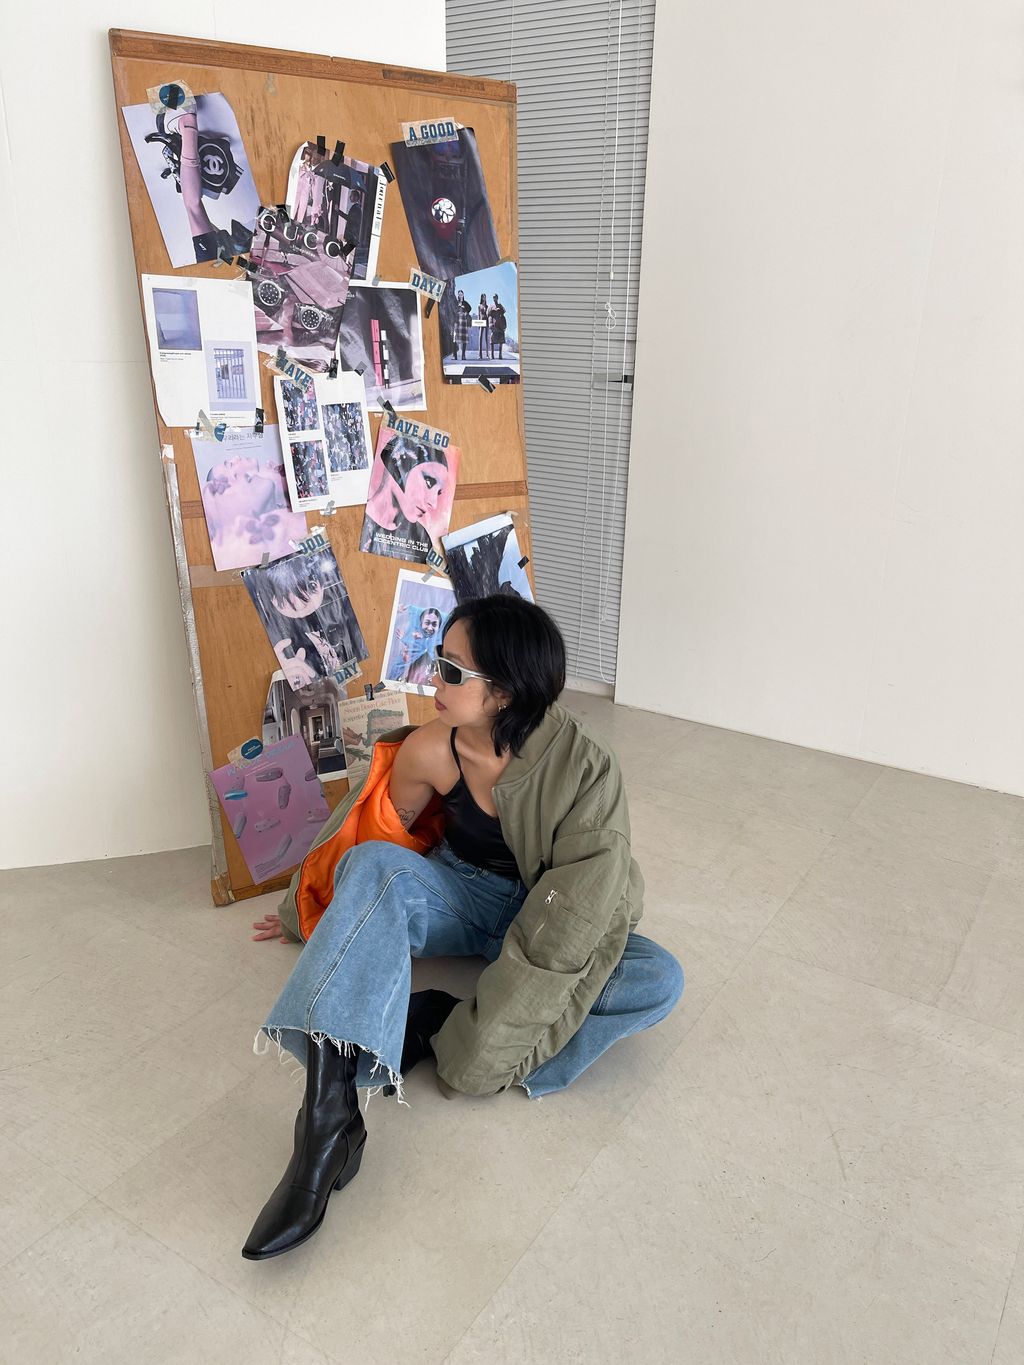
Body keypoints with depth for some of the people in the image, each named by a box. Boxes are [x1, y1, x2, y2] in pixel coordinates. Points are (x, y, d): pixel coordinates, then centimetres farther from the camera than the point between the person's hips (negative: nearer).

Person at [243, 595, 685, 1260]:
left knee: (660, 980, -26)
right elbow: (371, 837, 1)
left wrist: (482, 1048, -29)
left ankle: (433, 1023, -26)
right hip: (457, 897, 1)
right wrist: (304, 911, 16)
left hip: (541, 914, -1)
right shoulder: (430, 751, -19)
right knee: (376, 868, -31)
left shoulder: (586, 771, -27)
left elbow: (564, 932, -27)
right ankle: (330, 1118, -40)